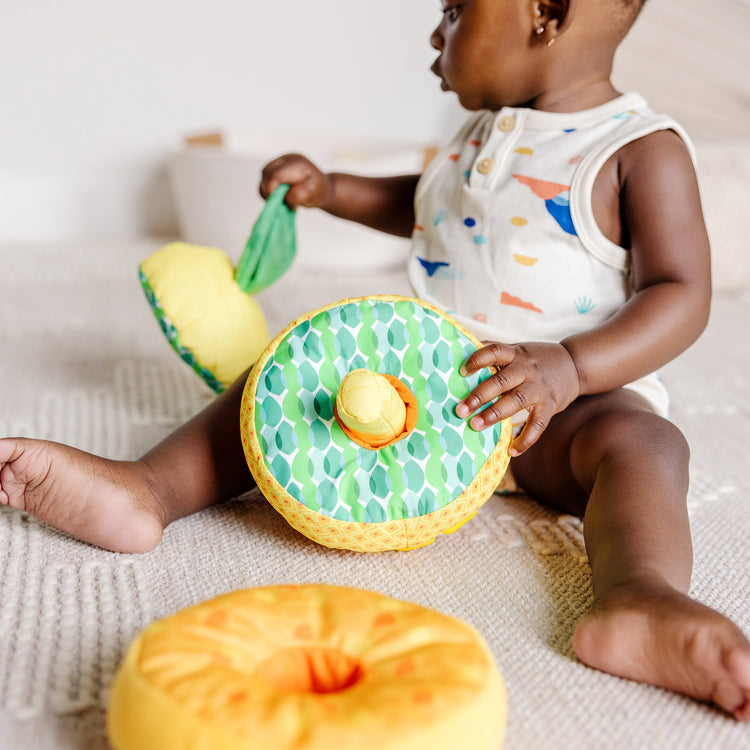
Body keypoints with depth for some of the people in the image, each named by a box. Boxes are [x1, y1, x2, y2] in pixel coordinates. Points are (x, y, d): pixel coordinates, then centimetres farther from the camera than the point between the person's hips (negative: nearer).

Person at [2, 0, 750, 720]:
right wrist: (331, 191, 21)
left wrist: (571, 367, -30)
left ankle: (636, 597, -64)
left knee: (641, 441, -36)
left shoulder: (643, 151, -7)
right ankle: (148, 488, -25)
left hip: (570, 394, -5)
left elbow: (683, 296, -14)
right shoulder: (485, 131, 14)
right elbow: (423, 206, 33)